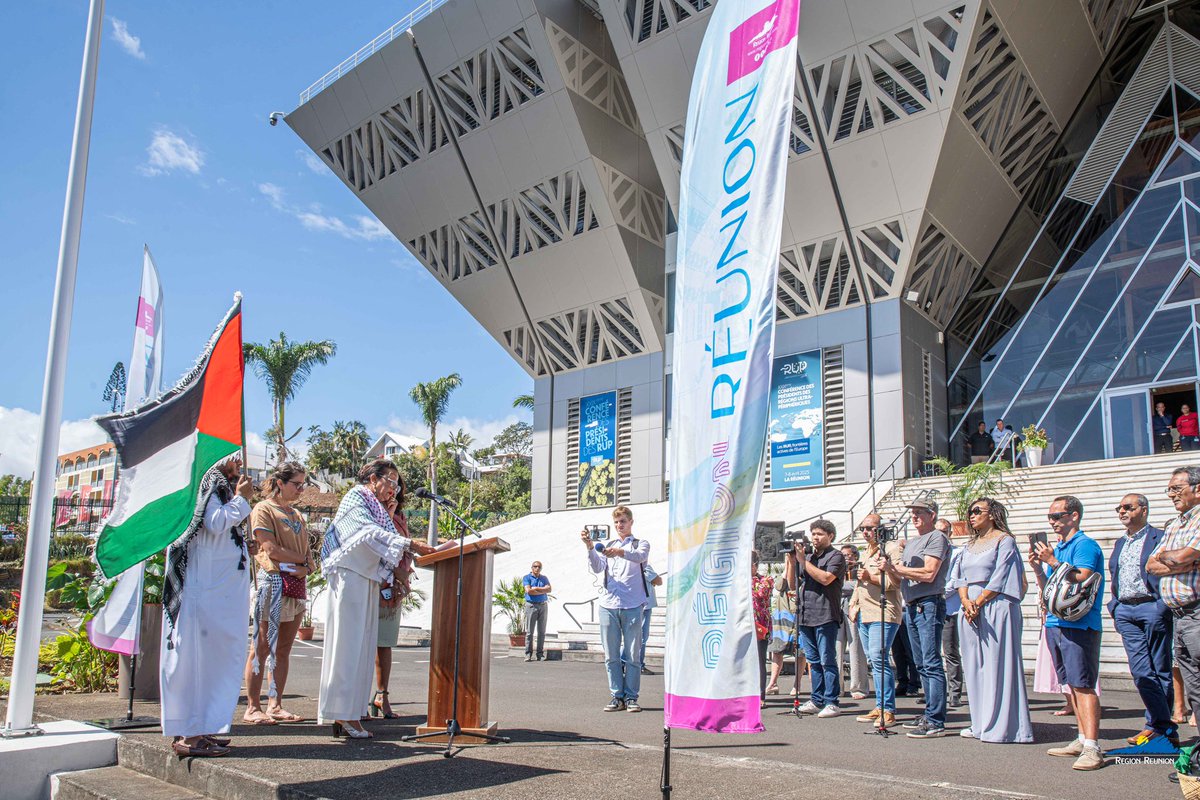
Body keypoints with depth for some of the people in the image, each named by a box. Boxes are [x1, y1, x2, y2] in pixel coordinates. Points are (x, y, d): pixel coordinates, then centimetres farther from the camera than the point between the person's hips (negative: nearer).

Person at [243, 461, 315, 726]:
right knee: (262, 648, -4)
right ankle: (252, 708, 0)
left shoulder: (296, 515, 21)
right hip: (273, 582, -7)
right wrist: (303, 559, -5)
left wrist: (307, 567, -6)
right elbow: (271, 549, -12)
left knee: (283, 650, 8)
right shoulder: (263, 510, -2)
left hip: (297, 585, 7)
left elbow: (308, 551, 15)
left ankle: (275, 706, 12)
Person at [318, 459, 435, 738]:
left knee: (362, 647, 4)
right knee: (349, 643, -9)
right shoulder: (355, 498, -3)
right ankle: (344, 714, -8)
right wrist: (411, 544, -25)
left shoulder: (377, 509, 22)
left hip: (368, 580, 9)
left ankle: (346, 714, 6)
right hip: (350, 576, -9)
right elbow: (371, 533, -17)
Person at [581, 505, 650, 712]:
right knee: (611, 655, 2)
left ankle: (631, 697, 5)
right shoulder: (607, 546, 20)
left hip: (632, 606, -2)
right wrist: (589, 547, -14)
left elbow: (640, 556, -14)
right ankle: (616, 696, 9)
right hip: (608, 605, 3)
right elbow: (597, 568, 3)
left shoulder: (641, 543, 11)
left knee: (633, 655, -2)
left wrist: (620, 552, -35)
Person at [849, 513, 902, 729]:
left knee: (878, 658, -15)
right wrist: (853, 604, 19)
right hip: (863, 614, 9)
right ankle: (880, 707, 14)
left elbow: (896, 582, -16)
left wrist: (871, 577, -19)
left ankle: (888, 710, -10)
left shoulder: (892, 548, -6)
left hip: (883, 614, -9)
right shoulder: (867, 552, 22)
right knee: (873, 660, 9)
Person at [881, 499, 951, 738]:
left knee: (931, 664, -11)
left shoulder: (937, 538, -4)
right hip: (911, 608, 9)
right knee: (922, 665, 11)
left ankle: (936, 722, -11)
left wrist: (896, 568, -12)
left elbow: (928, 574, -16)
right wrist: (889, 568, -2)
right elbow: (898, 578, 19)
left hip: (929, 605, -9)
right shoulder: (910, 543, 22)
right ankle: (930, 714, 18)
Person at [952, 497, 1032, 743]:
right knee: (975, 665, 7)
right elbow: (960, 576, 12)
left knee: (997, 664, -6)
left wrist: (978, 603, -13)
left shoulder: (1004, 540, -2)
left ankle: (1002, 725, -1)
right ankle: (981, 724, 13)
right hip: (971, 609, 7)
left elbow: (1000, 579, -10)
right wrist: (965, 601, -6)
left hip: (996, 608, -7)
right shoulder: (970, 545, 19)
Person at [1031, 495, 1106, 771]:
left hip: (1079, 625, -9)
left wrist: (1053, 562, -18)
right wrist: (1037, 568, 6)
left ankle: (1092, 748, -13)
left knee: (1083, 685, -12)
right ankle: (1082, 739, 18)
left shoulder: (1085, 545, -7)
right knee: (1072, 685, 12)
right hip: (1055, 623, 9)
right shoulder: (1056, 548, 19)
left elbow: (1082, 580, -20)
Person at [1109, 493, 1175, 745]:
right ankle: (1163, 726, 4)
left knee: (1160, 670, 2)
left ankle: (1158, 725, 10)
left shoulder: (1160, 537, -2)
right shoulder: (1120, 543, 19)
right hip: (1125, 611, 6)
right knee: (1141, 672, 0)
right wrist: (1115, 608, 14)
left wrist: (1163, 608, -14)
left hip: (1152, 608, -6)